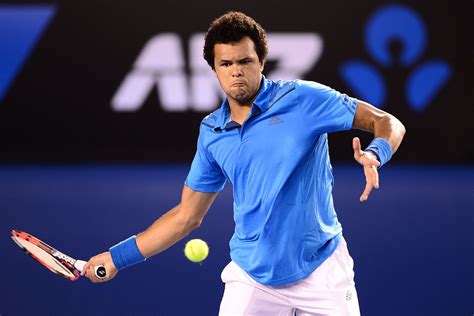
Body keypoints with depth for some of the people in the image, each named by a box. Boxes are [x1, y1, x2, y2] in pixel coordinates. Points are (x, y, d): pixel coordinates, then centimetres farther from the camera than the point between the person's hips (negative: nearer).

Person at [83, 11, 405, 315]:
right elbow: (187, 216, 13)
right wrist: (117, 257, 10)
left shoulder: (302, 98, -8)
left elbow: (388, 123, -6)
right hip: (251, 279, 3)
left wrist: (374, 154, -28)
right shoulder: (212, 134, 5)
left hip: (321, 270, -2)